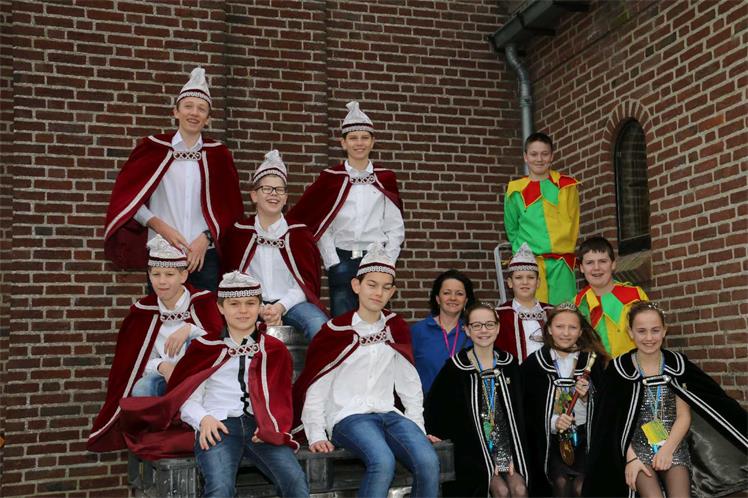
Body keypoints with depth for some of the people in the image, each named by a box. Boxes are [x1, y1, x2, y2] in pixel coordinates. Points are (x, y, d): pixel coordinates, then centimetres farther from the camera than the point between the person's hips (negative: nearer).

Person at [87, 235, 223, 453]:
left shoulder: (202, 302, -4)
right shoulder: (143, 311, 3)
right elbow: (135, 361, 2)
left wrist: (190, 330, -28)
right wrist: (162, 366, -19)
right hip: (161, 378, 2)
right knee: (141, 389, -33)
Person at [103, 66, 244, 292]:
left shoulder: (217, 154, 8)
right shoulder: (153, 148, 5)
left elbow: (229, 206, 9)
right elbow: (127, 198, 4)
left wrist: (206, 237, -5)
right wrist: (161, 227, -8)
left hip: (204, 254, 1)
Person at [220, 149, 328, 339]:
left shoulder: (300, 233, 11)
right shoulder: (237, 232, 11)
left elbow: (308, 282, 5)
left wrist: (281, 306, -13)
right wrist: (259, 309, -11)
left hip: (292, 302, 1)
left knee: (320, 326, -31)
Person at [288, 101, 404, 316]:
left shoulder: (385, 179, 6)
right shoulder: (331, 178, 3)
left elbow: (395, 228, 5)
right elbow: (321, 227, 1)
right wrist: (333, 264, -6)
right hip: (341, 260, -1)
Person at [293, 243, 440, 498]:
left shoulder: (396, 329, 13)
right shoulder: (335, 331, 1)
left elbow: (410, 384, 17)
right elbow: (314, 387, 2)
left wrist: (417, 427, 12)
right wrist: (316, 435, -5)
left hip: (388, 413, 4)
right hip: (347, 417, -4)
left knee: (429, 462, -25)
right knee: (383, 461, -34)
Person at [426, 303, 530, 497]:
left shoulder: (509, 363, 6)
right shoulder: (456, 367, -4)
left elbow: (518, 412, 7)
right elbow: (434, 408, -8)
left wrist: (514, 455, -4)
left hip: (506, 445, 3)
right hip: (473, 449, -3)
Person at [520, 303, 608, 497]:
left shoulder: (593, 361, 4)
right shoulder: (533, 363, 1)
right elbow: (526, 409, 0)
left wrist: (586, 396, -12)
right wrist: (552, 421, -15)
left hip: (584, 435, 1)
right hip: (549, 439, 0)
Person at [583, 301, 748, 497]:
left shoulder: (676, 364, 2)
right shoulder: (620, 368, -4)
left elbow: (684, 415, 0)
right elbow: (615, 419, -3)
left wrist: (667, 449, -13)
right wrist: (630, 457, -13)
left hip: (674, 445, 2)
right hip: (637, 446, -2)